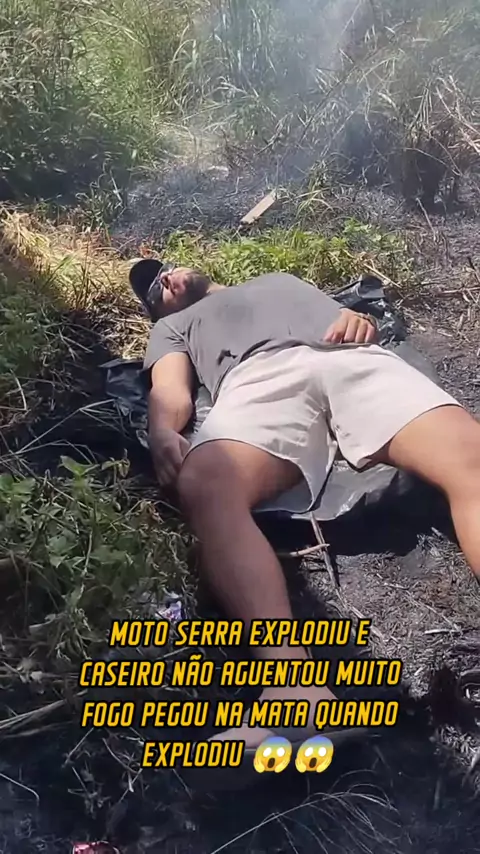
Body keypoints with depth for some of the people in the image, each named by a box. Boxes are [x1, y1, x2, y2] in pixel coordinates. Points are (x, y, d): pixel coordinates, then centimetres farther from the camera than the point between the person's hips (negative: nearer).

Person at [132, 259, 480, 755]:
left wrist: (360, 320, 7)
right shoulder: (174, 326, 39)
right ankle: (295, 687, -52)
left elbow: (349, 318, 34)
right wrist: (163, 433, -6)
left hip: (355, 362, 2)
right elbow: (170, 390, 19)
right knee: (205, 485, -37)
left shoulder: (280, 279, 46)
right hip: (258, 379, -1)